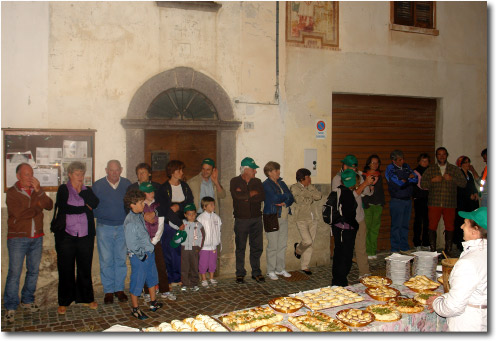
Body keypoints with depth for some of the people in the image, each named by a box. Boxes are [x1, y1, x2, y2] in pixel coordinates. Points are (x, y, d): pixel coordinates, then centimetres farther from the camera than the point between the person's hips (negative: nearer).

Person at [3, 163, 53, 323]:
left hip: (36, 238, 5)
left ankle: (27, 300, 26)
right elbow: (19, 214, -17)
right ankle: (10, 307, 6)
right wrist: (38, 208, -7)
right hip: (18, 238, -5)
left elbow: (49, 206, -5)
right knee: (14, 273, -4)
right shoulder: (12, 193, -4)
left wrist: (38, 190, -16)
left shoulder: (37, 191, 10)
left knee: (33, 271, 11)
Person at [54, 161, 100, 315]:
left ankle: (85, 297, 20)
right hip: (66, 235, -2)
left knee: (85, 267, 6)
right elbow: (63, 207, -12)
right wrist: (85, 208, -6)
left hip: (85, 235, 3)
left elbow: (95, 204, -6)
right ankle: (64, 302, 15)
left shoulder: (88, 190, 13)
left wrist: (81, 191, -5)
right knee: (66, 269, 3)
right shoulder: (63, 189, 4)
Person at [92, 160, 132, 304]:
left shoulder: (127, 184, 4)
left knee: (121, 259, 6)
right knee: (106, 261, 2)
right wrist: (100, 216, -11)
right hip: (104, 228, -1)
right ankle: (108, 291, 14)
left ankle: (119, 289, 19)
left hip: (123, 227, 2)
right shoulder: (98, 185, -1)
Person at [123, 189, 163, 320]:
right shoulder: (130, 222, -23)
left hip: (148, 253, 9)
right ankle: (135, 309, 21)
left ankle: (153, 302, 38)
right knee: (137, 281, 5)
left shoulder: (140, 215, 6)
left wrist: (150, 247, 14)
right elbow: (131, 244, -23)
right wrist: (142, 254, -16)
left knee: (152, 277, 21)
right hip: (138, 256, -9)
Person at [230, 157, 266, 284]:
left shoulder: (257, 181, 10)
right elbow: (236, 195, -17)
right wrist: (252, 193, -6)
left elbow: (262, 196, -4)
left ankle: (256, 272, 17)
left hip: (256, 218, 3)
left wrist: (245, 196, -12)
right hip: (241, 219, -3)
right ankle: (240, 274, 14)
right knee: (240, 248, 3)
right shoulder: (235, 181, 1)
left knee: (257, 247, 5)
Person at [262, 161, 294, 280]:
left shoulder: (282, 183, 16)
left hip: (283, 217, 7)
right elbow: (275, 198, -19)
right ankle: (271, 271, 7)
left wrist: (284, 202, -12)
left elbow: (291, 198, 9)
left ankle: (280, 268, 20)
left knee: (283, 245, 9)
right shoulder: (266, 185, -6)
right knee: (272, 246, -4)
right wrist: (286, 196, -3)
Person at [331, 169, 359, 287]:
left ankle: (336, 280, 30)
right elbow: (348, 215, -22)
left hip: (337, 227, 9)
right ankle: (340, 282, 8)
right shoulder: (348, 194, -20)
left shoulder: (338, 191, 6)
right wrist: (356, 225, -8)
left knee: (338, 254, 19)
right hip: (346, 229, -9)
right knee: (345, 256, 1)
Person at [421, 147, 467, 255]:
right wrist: (432, 180, -11)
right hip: (434, 203, 0)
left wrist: (451, 178, -12)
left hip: (449, 204, 0)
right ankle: (432, 250, 4)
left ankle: (448, 250, 11)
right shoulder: (430, 170, 12)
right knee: (432, 226, -4)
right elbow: (422, 184, 7)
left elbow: (464, 183, 4)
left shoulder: (454, 169, 12)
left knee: (449, 227, 1)